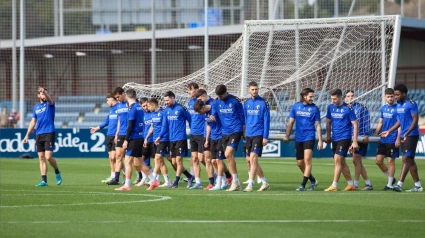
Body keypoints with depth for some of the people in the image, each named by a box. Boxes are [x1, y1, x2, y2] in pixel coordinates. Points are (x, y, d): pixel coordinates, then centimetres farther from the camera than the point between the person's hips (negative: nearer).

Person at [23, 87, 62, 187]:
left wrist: (44, 92, -46)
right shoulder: (36, 107, 15)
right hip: (39, 134, 5)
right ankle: (44, 181, 4)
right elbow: (33, 122, 18)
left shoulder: (49, 104, 1)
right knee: (41, 158, 3)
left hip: (49, 133, -5)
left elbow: (49, 99, -25)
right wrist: (27, 135, 13)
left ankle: (57, 173, 12)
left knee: (48, 157, -13)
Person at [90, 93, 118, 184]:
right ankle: (113, 177, 14)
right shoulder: (111, 109, 16)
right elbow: (107, 121, 28)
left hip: (116, 136, -8)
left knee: (114, 157, -13)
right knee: (111, 158, 9)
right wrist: (97, 128, 36)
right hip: (109, 135, 8)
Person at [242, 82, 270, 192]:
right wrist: (245, 134, 14)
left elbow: (266, 120, -6)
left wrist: (265, 137, -10)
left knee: (253, 158, -15)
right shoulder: (246, 103, 11)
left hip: (258, 135, -6)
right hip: (249, 135, 6)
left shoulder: (263, 103, -5)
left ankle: (250, 185, -16)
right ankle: (264, 182, 21)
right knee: (252, 161, 8)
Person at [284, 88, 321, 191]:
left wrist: (320, 140, -1)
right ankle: (313, 181, 25)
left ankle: (303, 184, -10)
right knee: (300, 163, 7)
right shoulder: (296, 107, 5)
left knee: (307, 160, -15)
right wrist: (287, 136, 8)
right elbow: (291, 122, 11)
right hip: (298, 138, 3)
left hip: (309, 137, -3)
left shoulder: (314, 109, 0)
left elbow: (318, 125, 2)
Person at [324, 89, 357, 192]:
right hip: (335, 138, 7)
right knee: (342, 162, 11)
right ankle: (351, 184, 21)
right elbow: (328, 122, 21)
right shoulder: (330, 107, 6)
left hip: (344, 138, -7)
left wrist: (355, 142, -12)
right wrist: (328, 135, 21)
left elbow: (355, 125, -9)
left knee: (337, 160, -15)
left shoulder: (348, 109, -10)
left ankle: (334, 186, -15)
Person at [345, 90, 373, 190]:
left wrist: (366, 135, -14)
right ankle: (368, 184, 15)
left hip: (361, 137, -6)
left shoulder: (361, 107, -4)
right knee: (358, 161, 7)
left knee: (356, 160, -11)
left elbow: (367, 121, -7)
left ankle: (355, 184, -9)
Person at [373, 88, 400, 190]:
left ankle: (390, 184, 8)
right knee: (378, 160, 5)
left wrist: (398, 139, -16)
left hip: (392, 140, -7)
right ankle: (391, 178, 21)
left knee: (391, 161, -1)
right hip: (383, 140, 7)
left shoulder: (397, 108, -8)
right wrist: (375, 134, 9)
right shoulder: (383, 108, 11)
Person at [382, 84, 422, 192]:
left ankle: (399, 184, -19)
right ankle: (418, 185, 15)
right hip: (403, 136, 9)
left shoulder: (411, 104, -13)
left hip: (411, 135, -9)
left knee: (406, 159, -13)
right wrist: (389, 131, 18)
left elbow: (415, 120, -17)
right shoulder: (398, 105, 13)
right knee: (410, 160, 10)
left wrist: (407, 133, -26)